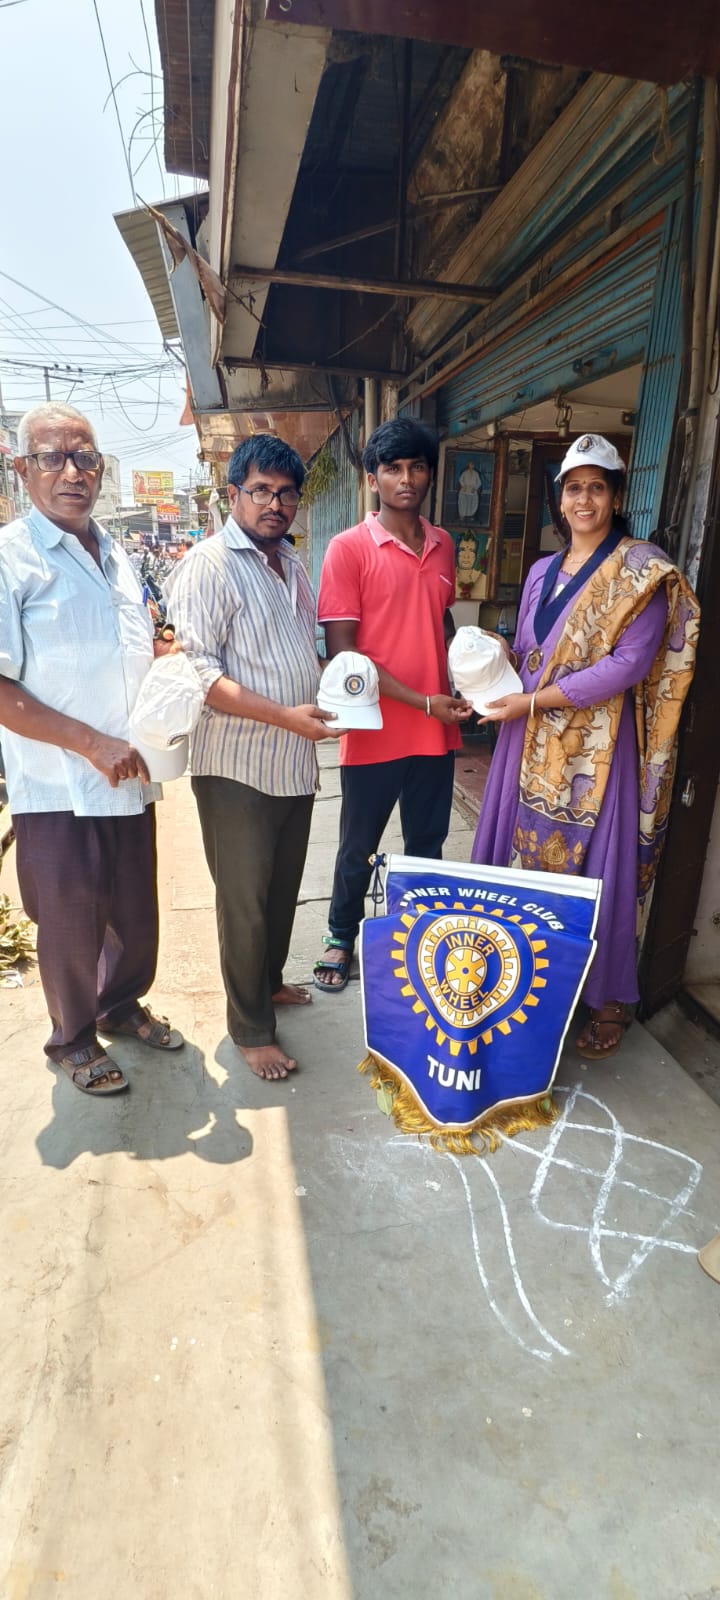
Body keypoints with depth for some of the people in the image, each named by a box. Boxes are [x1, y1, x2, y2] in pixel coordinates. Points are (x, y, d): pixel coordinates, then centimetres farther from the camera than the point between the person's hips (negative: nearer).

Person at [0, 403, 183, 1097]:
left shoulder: (114, 554, 11)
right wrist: (92, 743, -20)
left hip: (130, 779, 6)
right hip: (59, 790, -6)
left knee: (135, 911, 18)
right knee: (71, 924, 10)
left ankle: (122, 1005, 43)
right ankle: (73, 1040, 34)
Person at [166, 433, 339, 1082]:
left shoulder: (291, 561, 14)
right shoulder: (209, 565, -12)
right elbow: (197, 670, -20)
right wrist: (285, 715, -26)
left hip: (295, 761, 8)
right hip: (238, 765, -7)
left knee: (284, 887, 19)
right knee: (245, 899, 4)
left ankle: (269, 979, 41)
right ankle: (251, 1028, 20)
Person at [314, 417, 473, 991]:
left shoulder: (442, 545, 7)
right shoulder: (349, 548, -10)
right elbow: (342, 652, -15)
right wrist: (423, 701, -17)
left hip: (436, 730, 5)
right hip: (374, 733, -4)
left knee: (428, 844, 18)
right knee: (358, 849, 13)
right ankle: (341, 937, 35)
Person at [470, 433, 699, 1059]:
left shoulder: (641, 570, -6)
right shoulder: (543, 571, 14)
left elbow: (629, 664, -16)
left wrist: (532, 701, -16)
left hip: (597, 746, -6)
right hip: (533, 745, 6)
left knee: (596, 869, 1)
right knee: (522, 854, 10)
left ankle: (608, 1001, 20)